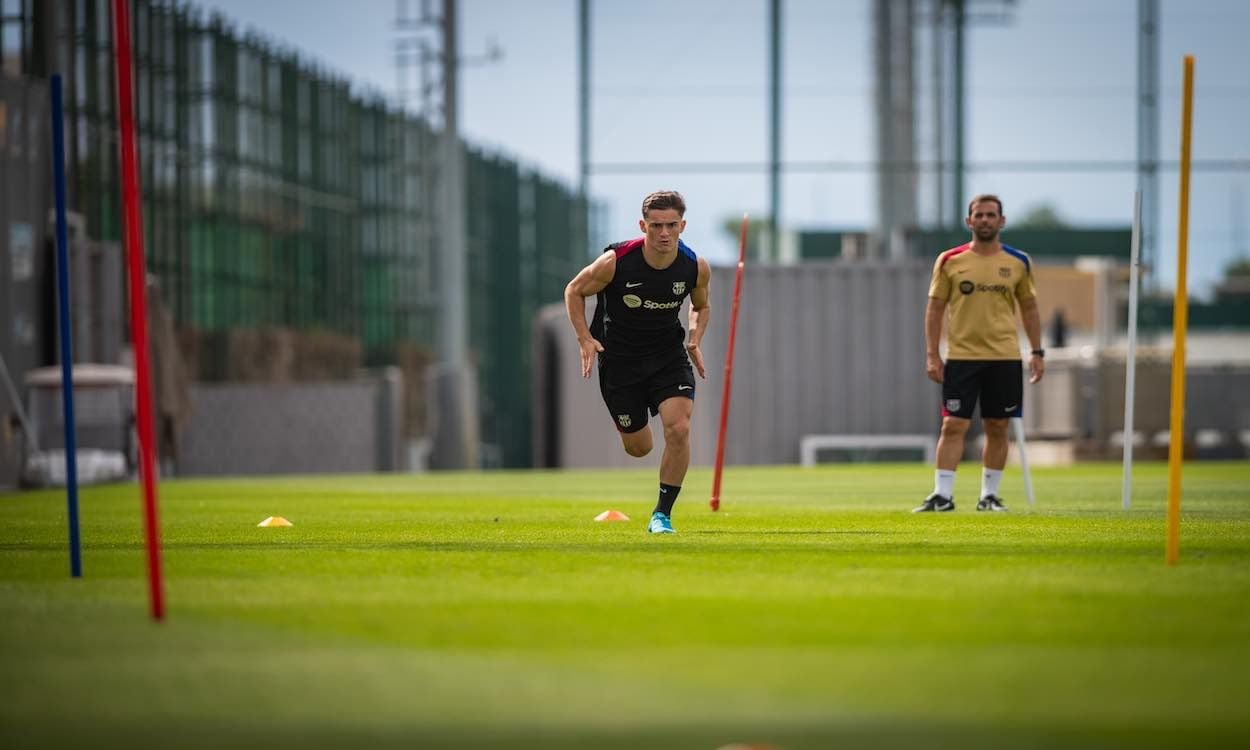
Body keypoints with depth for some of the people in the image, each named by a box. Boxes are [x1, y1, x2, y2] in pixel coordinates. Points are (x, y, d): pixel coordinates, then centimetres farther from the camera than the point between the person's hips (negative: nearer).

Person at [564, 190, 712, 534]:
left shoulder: (696, 267, -12)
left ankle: (662, 515, -5)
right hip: (619, 359, -1)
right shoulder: (615, 262, -21)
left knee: (678, 429, -20)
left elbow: (701, 306, 11)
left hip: (670, 356, 1)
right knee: (638, 447, 7)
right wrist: (585, 339, -13)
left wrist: (695, 341, -6)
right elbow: (574, 291, -3)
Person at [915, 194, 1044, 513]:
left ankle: (989, 495, 15)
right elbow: (935, 307, 4)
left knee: (998, 429, 5)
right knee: (953, 426, -7)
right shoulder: (949, 261, 1)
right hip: (961, 356, -2)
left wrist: (1037, 352, 7)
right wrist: (932, 355, -3)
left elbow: (1029, 307, 13)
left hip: (1005, 357, 2)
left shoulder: (1018, 263, 5)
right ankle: (942, 495, -6)